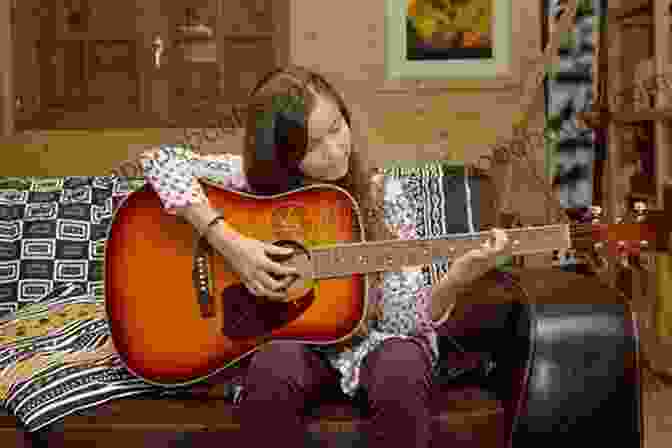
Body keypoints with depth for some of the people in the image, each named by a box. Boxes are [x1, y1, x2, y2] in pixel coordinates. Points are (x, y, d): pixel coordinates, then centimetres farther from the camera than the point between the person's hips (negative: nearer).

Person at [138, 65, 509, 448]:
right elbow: (160, 161, -18)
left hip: (371, 336, 0)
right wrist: (226, 240, -27)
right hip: (293, 337, 1)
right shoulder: (258, 178, -8)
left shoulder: (382, 201, -9)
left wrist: (456, 280, -31)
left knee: (401, 374, -33)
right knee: (272, 372, -33)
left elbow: (403, 321, -11)